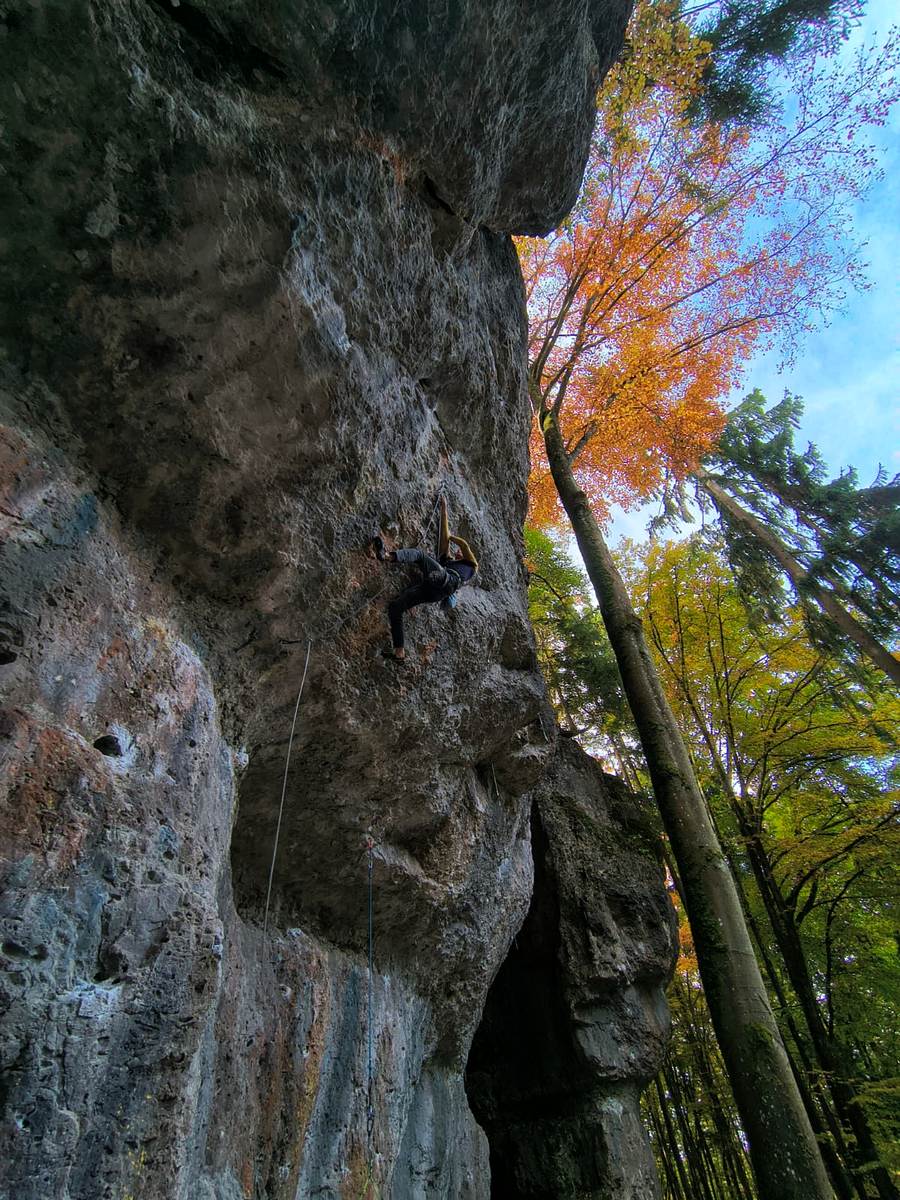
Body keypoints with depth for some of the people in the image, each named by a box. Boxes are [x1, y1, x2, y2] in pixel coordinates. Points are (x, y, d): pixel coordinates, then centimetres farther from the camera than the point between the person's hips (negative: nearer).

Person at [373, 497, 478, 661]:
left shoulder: (471, 565, 28)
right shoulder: (447, 559, 42)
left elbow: (464, 544, 17)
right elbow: (445, 540, 41)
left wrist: (450, 536, 36)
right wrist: (443, 509, 41)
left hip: (448, 582, -6)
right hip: (430, 589, 6)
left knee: (419, 554, -21)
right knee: (394, 606, -10)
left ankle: (389, 556, -52)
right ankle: (399, 652, -16)